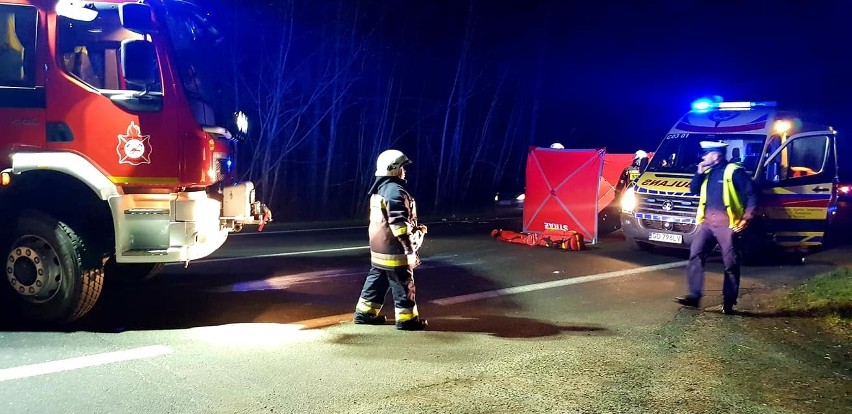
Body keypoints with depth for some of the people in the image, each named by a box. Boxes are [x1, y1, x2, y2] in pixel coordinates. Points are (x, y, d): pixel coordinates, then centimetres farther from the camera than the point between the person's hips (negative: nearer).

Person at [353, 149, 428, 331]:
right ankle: (407, 319, 8)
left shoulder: (379, 190, 13)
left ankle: (365, 312, 24)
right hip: (394, 249, -10)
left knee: (377, 279, 18)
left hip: (379, 247, 10)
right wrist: (410, 251, -23)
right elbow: (399, 225, -24)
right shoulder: (395, 191, -19)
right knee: (403, 284, 0)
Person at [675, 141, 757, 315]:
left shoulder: (734, 171, -7)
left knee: (731, 264, 1)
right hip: (707, 222, 6)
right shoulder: (707, 172, 15)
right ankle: (694, 296, -6)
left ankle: (728, 303, 7)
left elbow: (751, 194, -8)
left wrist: (746, 218, -13)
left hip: (727, 224, -6)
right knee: (695, 255, -6)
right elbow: (693, 190, 16)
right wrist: (699, 173, 3)